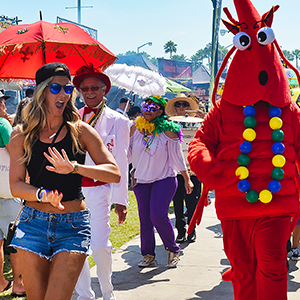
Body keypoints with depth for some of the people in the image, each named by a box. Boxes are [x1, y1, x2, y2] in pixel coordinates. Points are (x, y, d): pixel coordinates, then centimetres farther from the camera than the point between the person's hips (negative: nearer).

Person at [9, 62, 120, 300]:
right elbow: (16, 185, 0)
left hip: (73, 226, -2)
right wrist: (43, 195, -20)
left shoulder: (80, 131, 2)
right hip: (33, 224, 2)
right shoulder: (22, 135, 5)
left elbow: (114, 173, -5)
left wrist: (74, 167, -19)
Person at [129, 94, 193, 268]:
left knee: (158, 215, -17)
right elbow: (129, 153, 12)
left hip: (164, 179, -4)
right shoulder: (135, 128, 4)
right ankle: (148, 255, 21)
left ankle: (173, 249, 6)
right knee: (145, 219, 6)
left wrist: (187, 179, 0)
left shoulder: (167, 131, -8)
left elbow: (177, 156, -2)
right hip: (141, 180, 5)